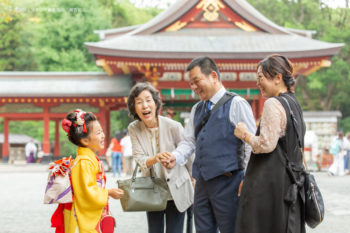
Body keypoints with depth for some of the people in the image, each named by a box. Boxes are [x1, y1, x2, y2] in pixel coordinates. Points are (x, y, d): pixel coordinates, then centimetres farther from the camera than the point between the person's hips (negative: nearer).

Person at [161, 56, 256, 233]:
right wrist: (175, 158, 0)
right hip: (202, 183, 7)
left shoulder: (236, 104, -5)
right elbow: (189, 141, 21)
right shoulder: (197, 109, 17)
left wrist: (247, 180, -12)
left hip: (227, 183, -7)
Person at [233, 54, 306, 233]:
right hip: (290, 183, 9)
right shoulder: (294, 104, 16)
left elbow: (266, 144, -19)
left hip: (269, 182, -9)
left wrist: (244, 135, -3)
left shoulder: (273, 104, -12)